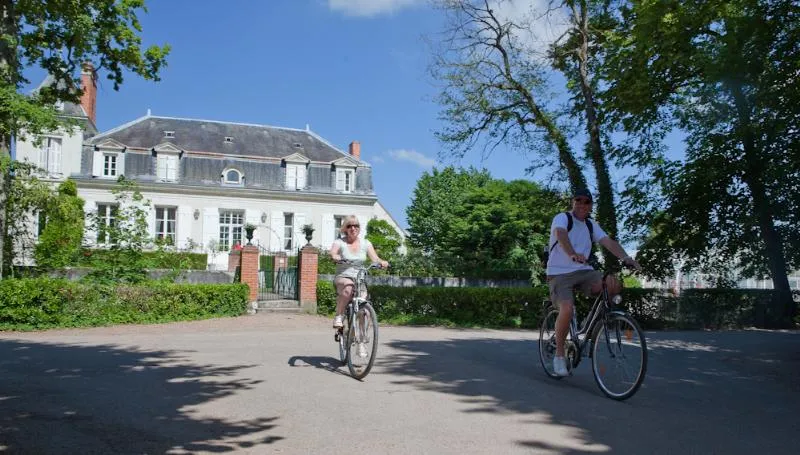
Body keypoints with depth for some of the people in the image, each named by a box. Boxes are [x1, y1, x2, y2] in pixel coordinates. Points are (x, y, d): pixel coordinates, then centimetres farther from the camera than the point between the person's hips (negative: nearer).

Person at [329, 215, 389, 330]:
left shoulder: (365, 243, 9)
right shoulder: (339, 242, 2)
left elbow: (375, 258, -2)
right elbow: (332, 253, -18)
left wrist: (382, 262, -25)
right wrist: (336, 257, -41)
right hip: (342, 278, -2)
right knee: (348, 287, -38)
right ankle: (339, 316, -22)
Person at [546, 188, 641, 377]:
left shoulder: (591, 225, 12)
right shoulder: (562, 218, -5)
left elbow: (608, 241, -3)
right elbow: (560, 234, -28)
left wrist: (626, 258, -23)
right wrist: (572, 254, -48)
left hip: (583, 271, 5)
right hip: (560, 273, -5)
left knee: (615, 284, -22)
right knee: (567, 308, -29)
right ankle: (559, 355, -10)